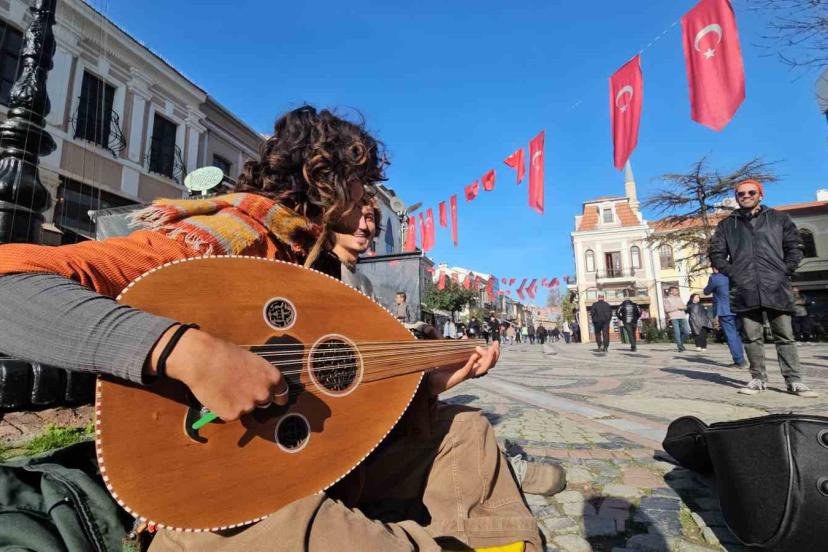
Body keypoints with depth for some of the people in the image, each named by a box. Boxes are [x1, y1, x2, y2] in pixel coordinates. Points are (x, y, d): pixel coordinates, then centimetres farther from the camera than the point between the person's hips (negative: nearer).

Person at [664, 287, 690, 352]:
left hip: (682, 317, 5)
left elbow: (685, 307, 19)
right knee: (677, 333, -6)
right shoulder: (667, 299, 4)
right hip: (674, 318, -5)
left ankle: (681, 342, 22)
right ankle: (680, 347, 2)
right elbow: (666, 309, -6)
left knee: (687, 332, -2)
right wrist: (676, 308, -8)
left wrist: (682, 307, -3)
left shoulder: (679, 298, 23)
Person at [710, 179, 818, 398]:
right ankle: (758, 378, 11)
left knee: (785, 336, 2)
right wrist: (731, 273, 0)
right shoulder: (726, 225, 12)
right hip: (745, 290, 0)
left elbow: (795, 247, 12)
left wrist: (785, 271, 0)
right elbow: (716, 253, 11)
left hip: (776, 288, 0)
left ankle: (793, 380, 9)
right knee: (752, 337, 4)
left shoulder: (779, 218, 13)